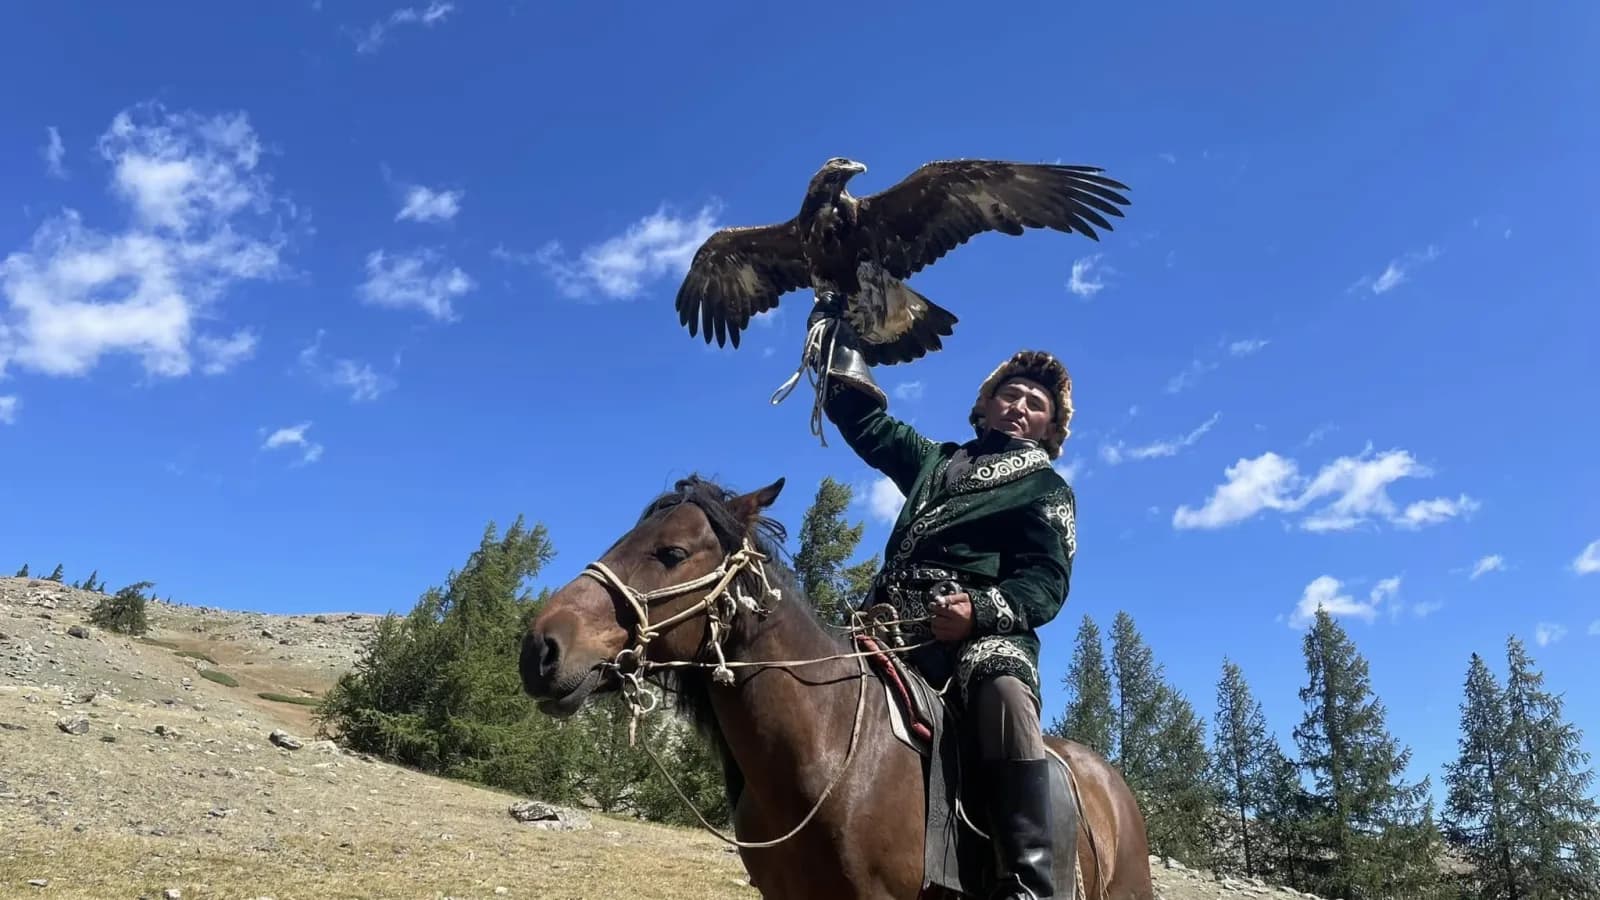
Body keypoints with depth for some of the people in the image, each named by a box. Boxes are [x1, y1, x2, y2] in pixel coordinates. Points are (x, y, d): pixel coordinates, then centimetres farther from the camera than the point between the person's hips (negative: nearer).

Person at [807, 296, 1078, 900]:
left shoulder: (1047, 490, 15)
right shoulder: (937, 461, 29)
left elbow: (1046, 583, 1)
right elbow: (861, 413, 30)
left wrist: (980, 608, -21)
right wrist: (834, 319, 29)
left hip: (985, 632, -5)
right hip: (899, 625, 6)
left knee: (1003, 693, -38)